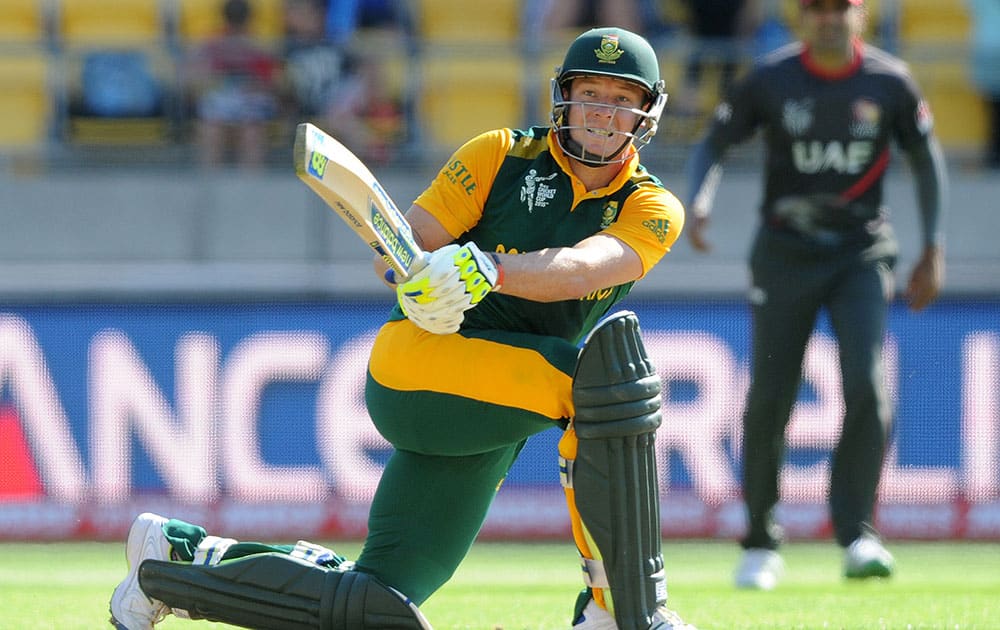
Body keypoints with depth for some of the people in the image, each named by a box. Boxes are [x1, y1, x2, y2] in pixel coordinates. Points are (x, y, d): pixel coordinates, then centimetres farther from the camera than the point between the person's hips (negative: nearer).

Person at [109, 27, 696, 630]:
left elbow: (578, 271, -16)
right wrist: (414, 287, -24)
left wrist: (488, 270, -34)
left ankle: (185, 554, 20)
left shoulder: (653, 211, 6)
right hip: (418, 358, -4)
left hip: (487, 434, 4)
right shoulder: (502, 155, 5)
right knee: (609, 353, -28)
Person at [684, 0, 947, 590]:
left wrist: (934, 250, 5)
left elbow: (927, 159, 9)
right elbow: (714, 143, 2)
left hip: (861, 254, 0)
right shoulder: (771, 80, -5)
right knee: (769, 398, -1)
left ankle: (857, 537, -14)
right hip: (785, 254, 0)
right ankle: (761, 542, 15)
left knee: (867, 386, -18)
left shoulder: (890, 82, -3)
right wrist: (699, 204, -19)